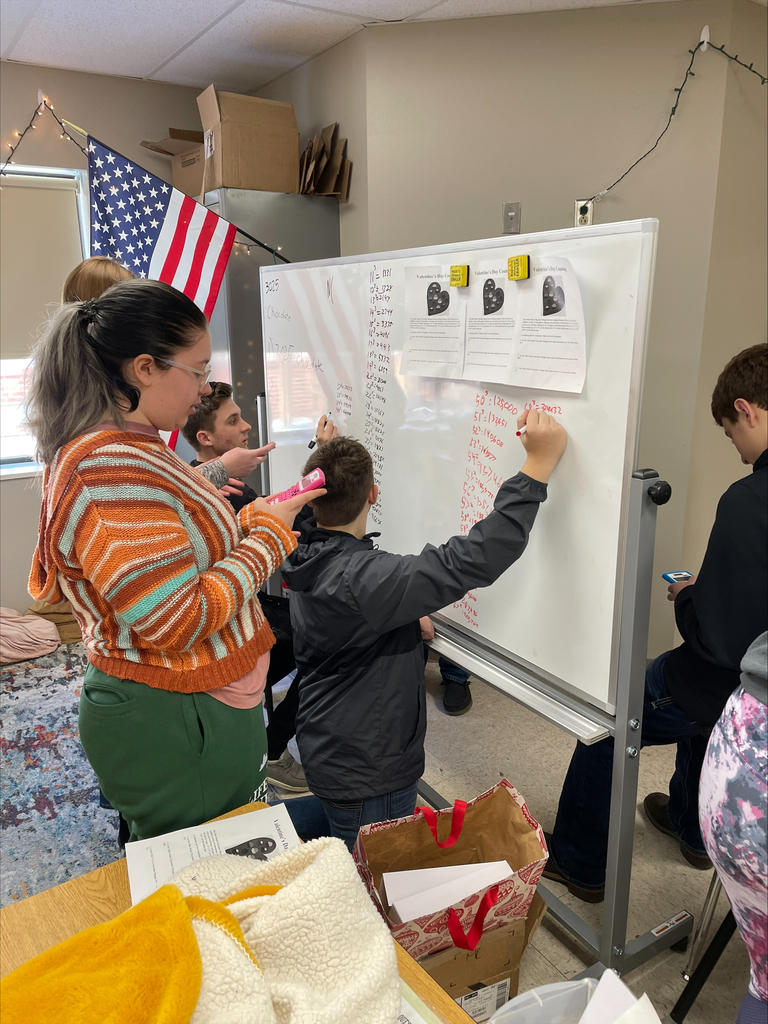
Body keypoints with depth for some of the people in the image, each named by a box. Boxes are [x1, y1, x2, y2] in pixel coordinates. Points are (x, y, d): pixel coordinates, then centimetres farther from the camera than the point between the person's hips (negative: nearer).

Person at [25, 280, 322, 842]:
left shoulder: (127, 451, 7)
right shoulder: (112, 472, -26)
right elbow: (181, 622, -27)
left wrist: (255, 518, 3)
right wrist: (268, 533, -17)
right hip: (176, 725, -10)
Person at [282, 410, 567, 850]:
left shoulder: (310, 561, -3)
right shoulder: (360, 578, -34)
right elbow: (474, 560, -39)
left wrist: (407, 623, 6)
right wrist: (539, 463, -35)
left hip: (324, 749, 9)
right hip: (366, 777, -9)